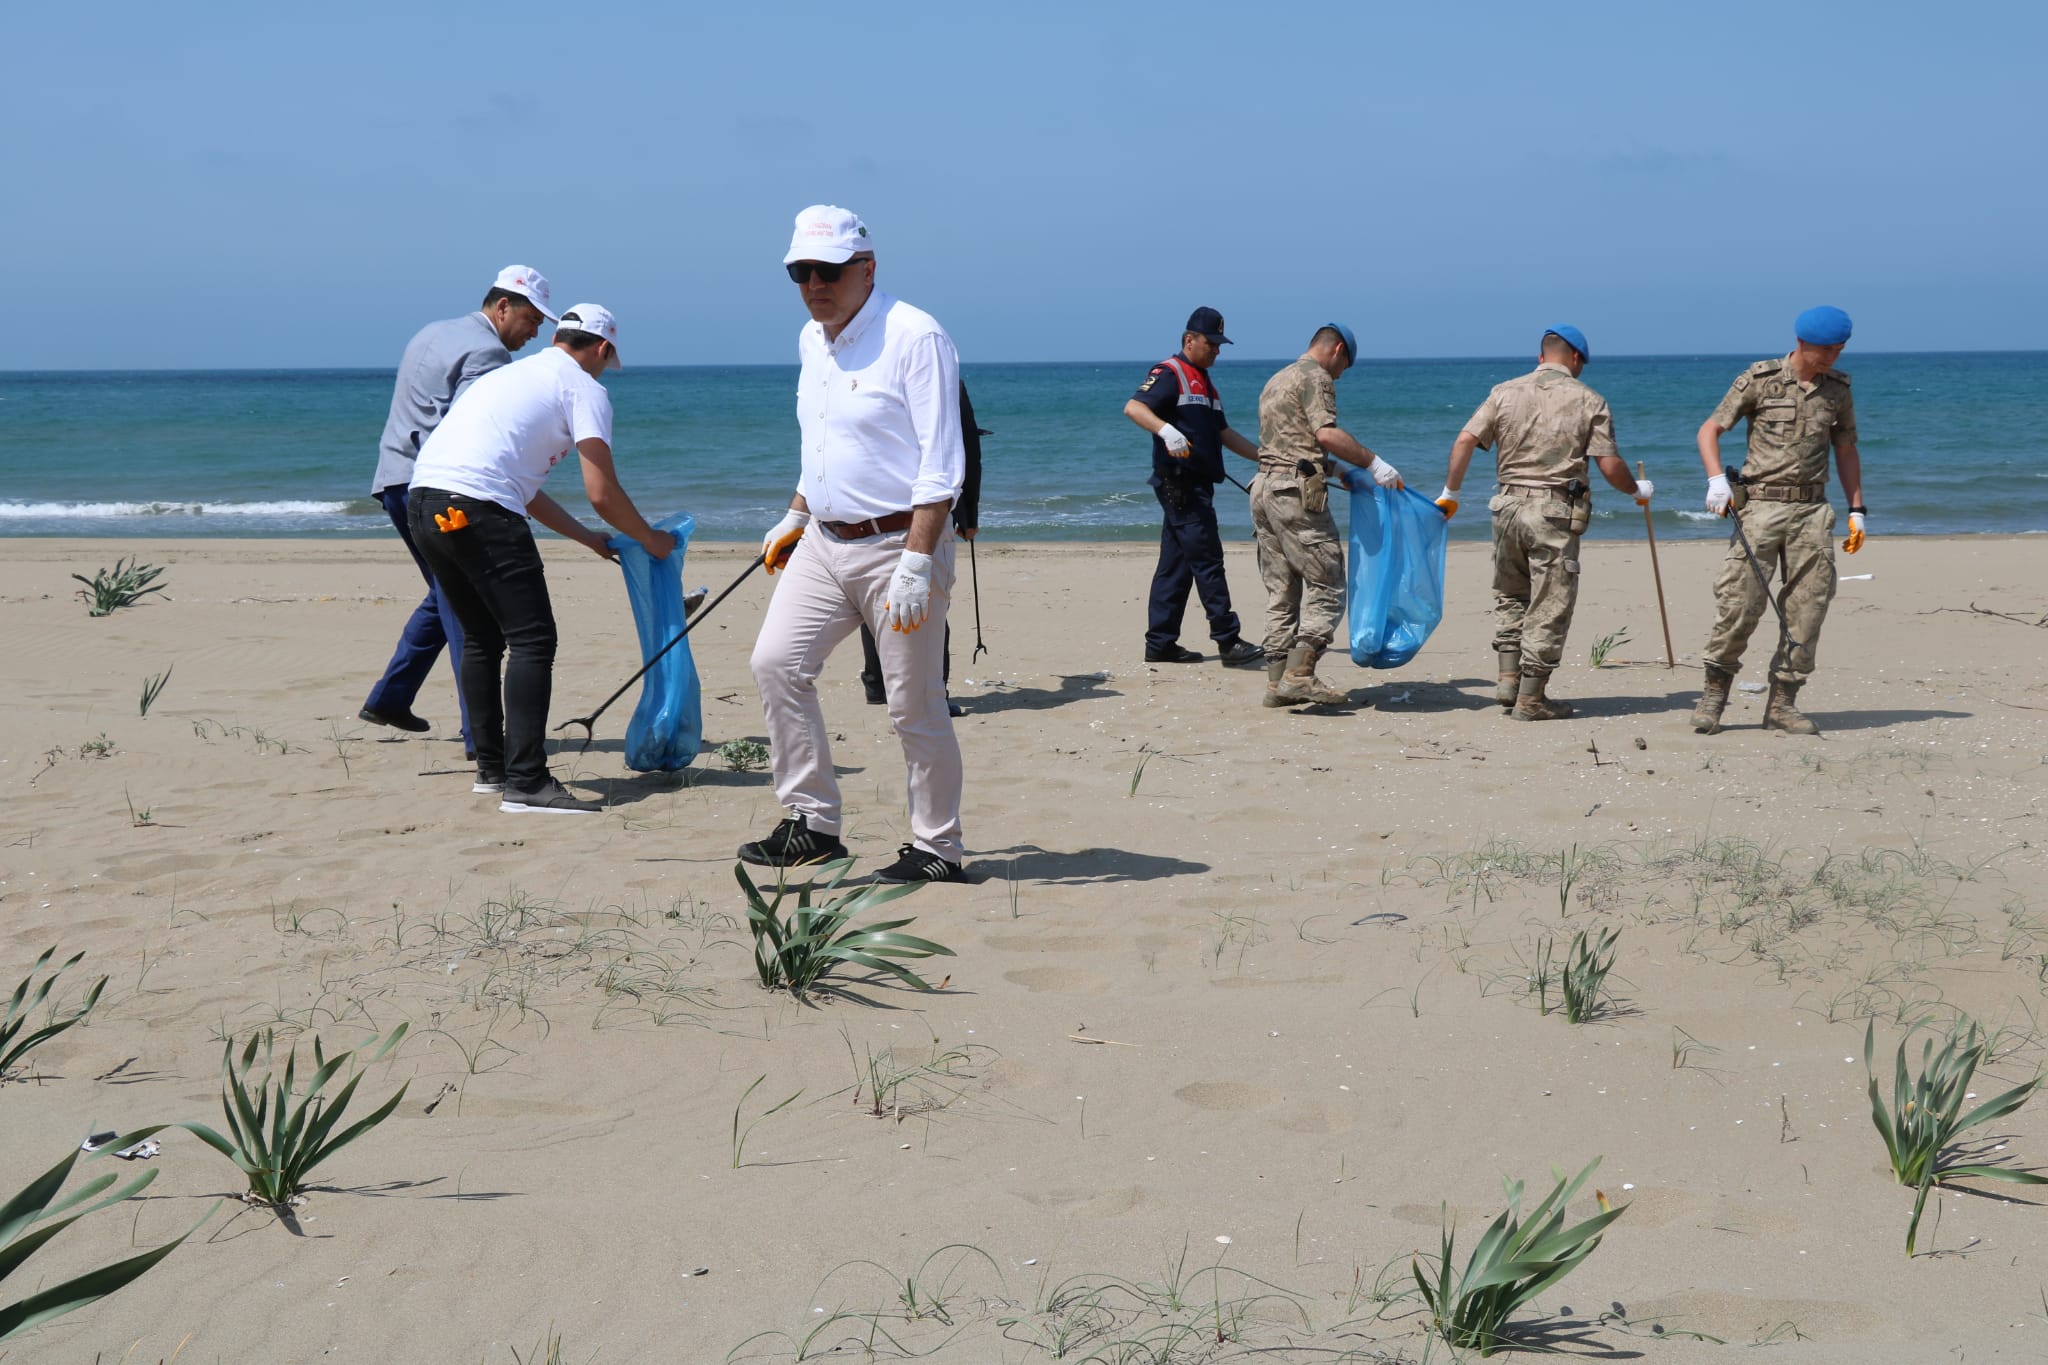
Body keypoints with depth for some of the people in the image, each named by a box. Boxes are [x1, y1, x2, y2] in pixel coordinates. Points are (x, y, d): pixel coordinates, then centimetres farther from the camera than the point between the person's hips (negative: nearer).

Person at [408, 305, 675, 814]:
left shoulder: (515, 373, 31)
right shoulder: (584, 387, 6)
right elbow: (602, 494, -1)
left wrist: (589, 538, 41)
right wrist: (651, 540, 16)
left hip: (424, 500, 9)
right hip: (477, 507, -9)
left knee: (482, 638, 21)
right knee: (532, 640, -5)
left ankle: (491, 768, 27)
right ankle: (526, 783, -10)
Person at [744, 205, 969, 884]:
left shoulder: (915, 336, -13)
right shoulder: (811, 341, 12)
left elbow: (941, 465, -18)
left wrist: (916, 565, -23)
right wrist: (794, 516, 23)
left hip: (897, 542, -8)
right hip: (824, 541, 8)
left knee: (915, 706, -2)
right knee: (776, 662, -2)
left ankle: (937, 848, 11)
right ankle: (813, 823, 7)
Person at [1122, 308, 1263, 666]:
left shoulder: (1206, 383, 22)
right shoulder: (1170, 373, -7)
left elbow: (1224, 434, 28)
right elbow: (1133, 408, -22)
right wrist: (1166, 431, -38)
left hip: (1197, 486, 10)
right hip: (1178, 483, -10)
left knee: (1176, 563, 9)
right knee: (1207, 559, -10)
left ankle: (1160, 644, 12)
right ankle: (1228, 641, -9)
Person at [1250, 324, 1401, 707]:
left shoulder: (1276, 382, 25)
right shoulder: (1316, 377, -4)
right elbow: (1326, 433, -18)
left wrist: (1342, 472, 28)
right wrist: (1373, 463, -16)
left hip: (1264, 488, 9)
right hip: (1297, 492, -9)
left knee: (1281, 591, 9)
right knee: (1326, 587, -7)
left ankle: (1277, 682, 7)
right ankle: (1299, 674, -15)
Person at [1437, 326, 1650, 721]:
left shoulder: (1505, 392, 6)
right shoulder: (1589, 401, 0)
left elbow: (1464, 442, -1)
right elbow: (1610, 466, -5)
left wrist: (1449, 493, 10)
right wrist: (1638, 491, 14)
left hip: (1508, 503, 3)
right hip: (1556, 510, -3)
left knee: (1509, 594, 22)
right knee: (1548, 607, 4)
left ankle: (1509, 678, 16)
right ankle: (1531, 699, 6)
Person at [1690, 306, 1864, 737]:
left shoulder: (1838, 389, 10)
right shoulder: (1760, 379, -3)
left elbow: (1846, 451, 20)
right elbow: (1709, 430, 0)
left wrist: (1857, 511, 15)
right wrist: (1717, 479, -15)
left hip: (1812, 511, 4)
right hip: (1760, 506, -4)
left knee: (1807, 609, -1)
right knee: (1739, 603, -10)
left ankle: (1782, 704, 6)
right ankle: (1714, 694, 5)